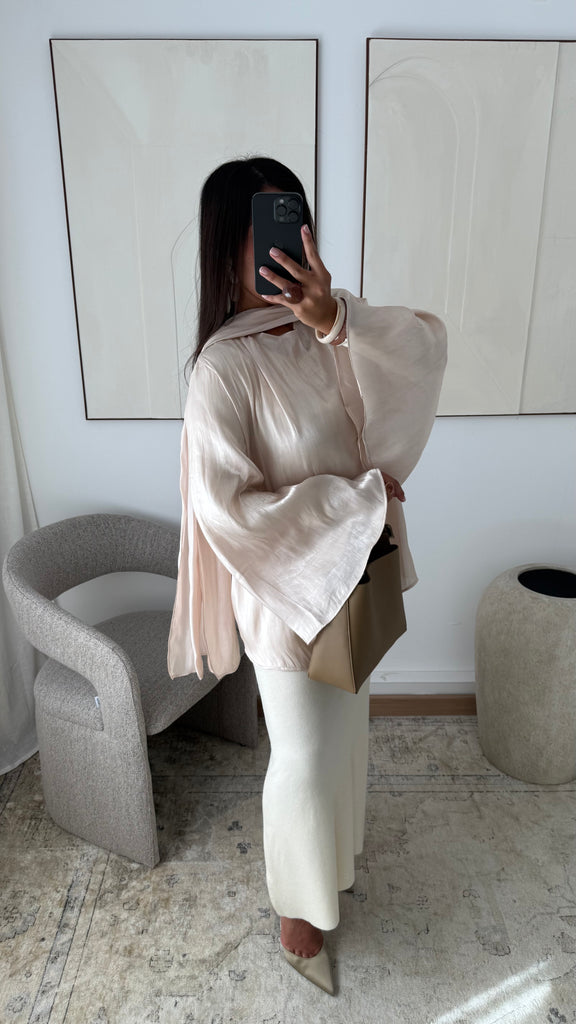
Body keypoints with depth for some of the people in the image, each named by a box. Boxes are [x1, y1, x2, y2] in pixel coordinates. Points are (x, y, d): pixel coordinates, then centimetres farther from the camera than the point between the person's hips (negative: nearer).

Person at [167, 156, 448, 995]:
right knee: (304, 756, 11)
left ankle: (332, 843, 58)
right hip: (288, 587, -7)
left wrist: (336, 316, -30)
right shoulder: (224, 367, -21)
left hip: (355, 569, 7)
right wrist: (361, 497, -21)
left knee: (343, 729, 27)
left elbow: (427, 339, -13)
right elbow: (227, 507, -25)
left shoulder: (325, 329, -1)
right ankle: (300, 908, 41)